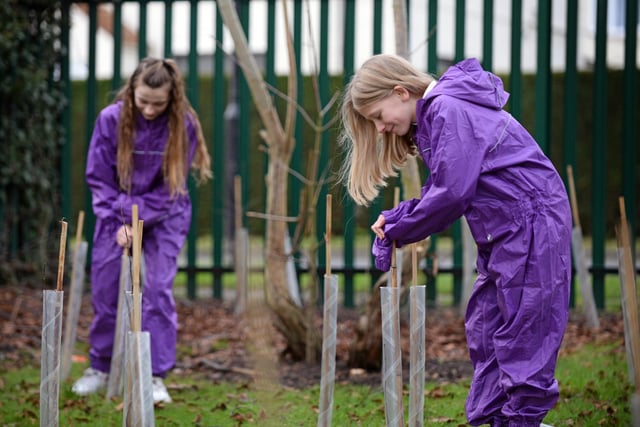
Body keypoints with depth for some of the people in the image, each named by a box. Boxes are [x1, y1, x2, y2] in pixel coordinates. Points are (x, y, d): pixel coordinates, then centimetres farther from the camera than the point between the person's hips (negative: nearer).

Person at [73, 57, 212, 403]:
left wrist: (138, 221, -19)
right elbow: (98, 177, -8)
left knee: (158, 289, -10)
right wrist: (119, 221, -16)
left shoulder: (183, 126, -18)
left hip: (163, 215, -2)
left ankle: (156, 375, -3)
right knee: (104, 288, 4)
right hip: (116, 212, 2)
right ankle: (100, 367, 19)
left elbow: (170, 187, -13)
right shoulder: (111, 119, -16)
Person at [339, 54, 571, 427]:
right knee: (484, 329, 12)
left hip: (532, 224, -11)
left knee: (522, 335, -7)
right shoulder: (434, 115, 14)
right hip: (505, 233, 11)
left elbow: (452, 194, -21)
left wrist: (398, 231, -7)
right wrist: (395, 219, -2)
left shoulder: (450, 112, -16)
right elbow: (440, 190, 14)